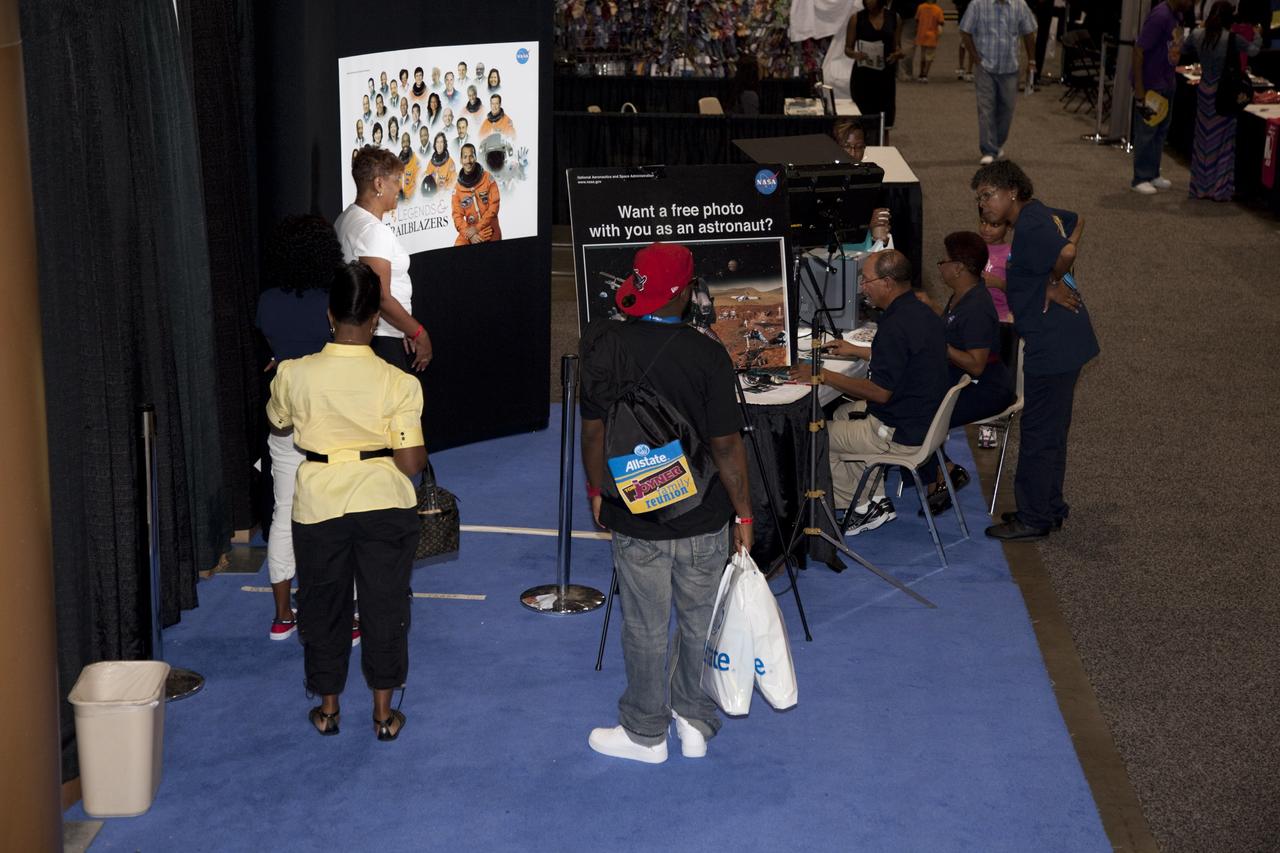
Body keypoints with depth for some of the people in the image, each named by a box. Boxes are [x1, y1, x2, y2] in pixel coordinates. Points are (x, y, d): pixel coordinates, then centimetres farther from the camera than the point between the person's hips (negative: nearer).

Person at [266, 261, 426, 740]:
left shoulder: (295, 375, -10)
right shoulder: (398, 383, -14)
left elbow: (277, 425, 11)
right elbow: (411, 462, -14)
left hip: (319, 506, 1)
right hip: (384, 504, -1)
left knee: (322, 605, 17)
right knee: (384, 606, 13)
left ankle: (328, 708, 28)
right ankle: (384, 713, 21)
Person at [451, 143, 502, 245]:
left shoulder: (488, 178, -4)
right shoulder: (457, 187, 1)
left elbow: (494, 206, -8)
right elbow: (457, 215, 0)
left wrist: (477, 228, -13)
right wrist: (469, 234, -17)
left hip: (490, 233, -1)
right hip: (469, 232, 1)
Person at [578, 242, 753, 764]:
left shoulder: (605, 347, -10)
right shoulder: (707, 355, -16)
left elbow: (593, 429, -3)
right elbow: (726, 444, -13)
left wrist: (597, 490, 13)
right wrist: (743, 513, -2)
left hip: (634, 519, 1)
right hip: (703, 519, -1)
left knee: (645, 628, 12)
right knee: (700, 623, 17)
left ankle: (645, 734, 25)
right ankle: (694, 723, 31)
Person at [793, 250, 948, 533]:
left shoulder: (896, 326, -26)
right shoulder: (920, 312, 6)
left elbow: (879, 391, -24)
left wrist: (824, 376, -17)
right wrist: (855, 350, 30)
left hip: (901, 433, -10)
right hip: (924, 419, 10)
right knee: (843, 413, 27)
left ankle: (863, 507, 16)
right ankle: (877, 500, 22)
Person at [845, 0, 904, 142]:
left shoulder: (894, 18, 4)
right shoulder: (857, 18, -2)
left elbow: (898, 47, 10)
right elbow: (847, 49, 1)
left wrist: (898, 54, -13)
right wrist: (855, 54, -21)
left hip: (885, 76, 2)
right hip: (862, 75, -2)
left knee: (884, 126, 5)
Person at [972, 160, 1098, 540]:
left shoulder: (1030, 228, -20)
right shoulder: (1039, 213, 10)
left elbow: (1064, 255, -36)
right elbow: (1077, 220, 28)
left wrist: (1052, 283, -15)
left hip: (1053, 347, -11)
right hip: (1063, 341, 11)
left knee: (1039, 432, 0)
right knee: (1051, 428, 20)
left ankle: (1034, 518, 9)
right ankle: (1050, 507, 31)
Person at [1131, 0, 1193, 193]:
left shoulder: (1176, 16, 6)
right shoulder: (1160, 17, -21)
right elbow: (1138, 50, -22)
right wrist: (1138, 87, -23)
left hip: (1166, 84, 9)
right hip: (1150, 85, -9)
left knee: (1161, 130, 14)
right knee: (1146, 132, 0)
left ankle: (1153, 174, 24)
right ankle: (1140, 179, 8)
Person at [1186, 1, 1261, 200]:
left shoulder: (1198, 35, -4)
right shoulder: (1232, 38, -15)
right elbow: (1253, 50, -1)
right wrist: (1257, 35, 18)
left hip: (1204, 91, 4)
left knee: (1203, 139, 13)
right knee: (1222, 140, 4)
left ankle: (1200, 186, 19)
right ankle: (1220, 189, 7)